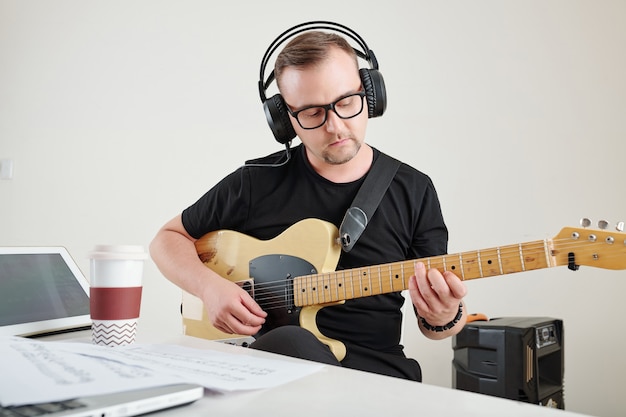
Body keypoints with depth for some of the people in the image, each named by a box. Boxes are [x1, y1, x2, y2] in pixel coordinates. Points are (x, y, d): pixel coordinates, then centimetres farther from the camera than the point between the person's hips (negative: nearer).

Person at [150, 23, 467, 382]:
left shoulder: (414, 191, 5)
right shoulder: (257, 182, 3)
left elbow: (429, 322, 10)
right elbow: (169, 238, 14)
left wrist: (445, 318, -15)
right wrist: (209, 285, -6)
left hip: (378, 370, 3)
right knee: (290, 344, -37)